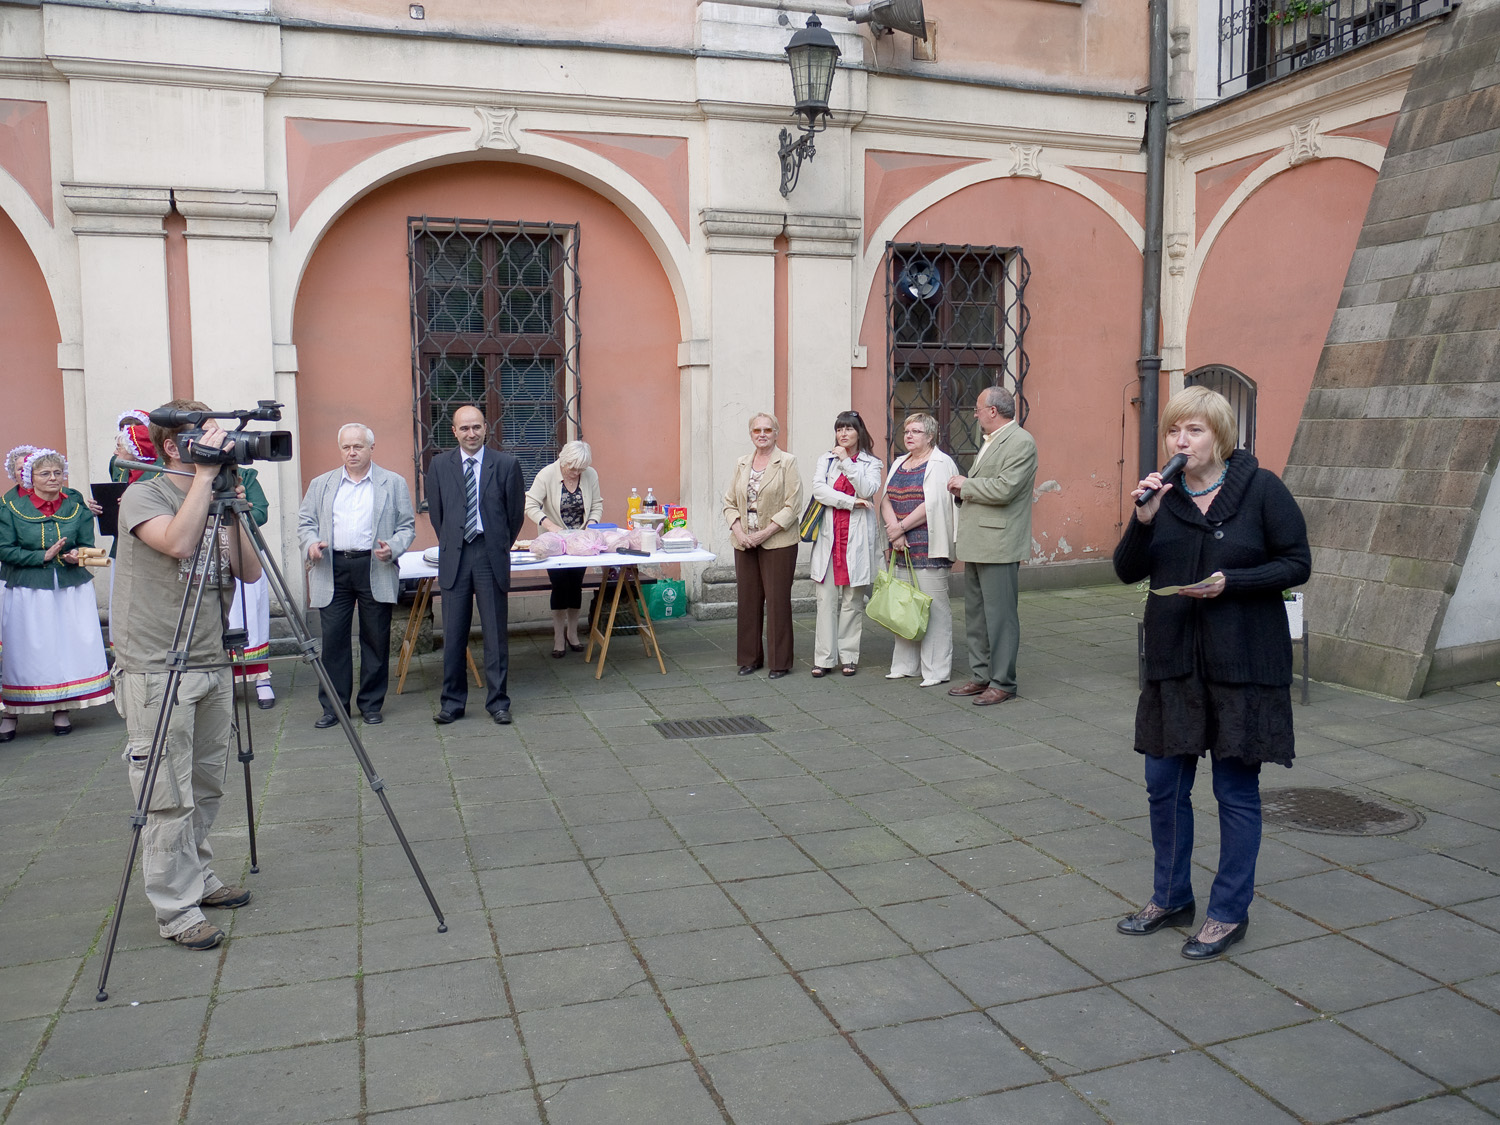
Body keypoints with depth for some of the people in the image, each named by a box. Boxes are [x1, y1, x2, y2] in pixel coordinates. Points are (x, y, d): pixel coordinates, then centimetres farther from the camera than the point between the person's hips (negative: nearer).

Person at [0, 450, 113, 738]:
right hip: (27, 592, -2)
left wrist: (77, 556, -16)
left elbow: (88, 546, 6)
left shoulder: (77, 506, 4)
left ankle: (61, 710, 15)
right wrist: (44, 556, -16)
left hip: (71, 588, 2)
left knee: (71, 647, 2)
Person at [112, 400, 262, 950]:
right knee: (169, 798, -3)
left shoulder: (216, 503, 12)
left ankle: (199, 880, 29)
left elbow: (250, 572, 4)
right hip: (157, 672, -7)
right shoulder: (142, 497, -7)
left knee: (206, 788, 15)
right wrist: (206, 474, -21)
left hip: (212, 666, 7)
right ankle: (176, 910, 5)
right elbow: (177, 542, -27)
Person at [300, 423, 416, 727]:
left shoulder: (394, 483, 10)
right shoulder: (321, 485, 16)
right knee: (333, 638, 0)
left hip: (376, 569, -1)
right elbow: (305, 522, 14)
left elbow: (407, 526, 7)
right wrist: (310, 544, -7)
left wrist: (393, 547, -11)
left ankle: (371, 704, 15)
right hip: (332, 569, 2)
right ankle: (333, 706, 10)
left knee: (376, 639, 3)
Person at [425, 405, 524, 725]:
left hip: (491, 555, -1)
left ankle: (498, 702, 12)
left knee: (495, 632, 3)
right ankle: (452, 702, 16)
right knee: (453, 634, 5)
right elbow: (436, 512, 14)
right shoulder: (439, 465, 6)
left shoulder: (506, 464, 1)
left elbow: (516, 512, 7)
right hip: (454, 557, 2)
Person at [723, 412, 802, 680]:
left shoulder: (787, 462, -3)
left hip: (778, 543, -5)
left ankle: (780, 662, 7)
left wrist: (765, 533, -15)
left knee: (777, 600, -2)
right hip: (745, 544, 5)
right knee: (748, 600, 8)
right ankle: (750, 658, 20)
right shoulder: (741, 464, 12)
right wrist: (737, 530, -5)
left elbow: (792, 506, -9)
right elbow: (730, 502, 13)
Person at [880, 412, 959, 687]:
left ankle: (936, 670, 1)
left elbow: (932, 504, -15)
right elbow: (886, 500, 9)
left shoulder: (940, 464, -5)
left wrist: (901, 527, -11)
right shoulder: (898, 464, 18)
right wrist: (894, 531, -8)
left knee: (934, 607, -4)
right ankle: (905, 665, 19)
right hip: (901, 549, 7)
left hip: (929, 548, -7)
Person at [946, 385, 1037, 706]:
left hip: (999, 546, -10)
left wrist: (966, 484, -10)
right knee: (975, 615, 15)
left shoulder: (1020, 442, -12)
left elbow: (1003, 489, -22)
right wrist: (962, 489, 6)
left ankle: (1002, 683, 4)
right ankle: (981, 676, 24)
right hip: (977, 544, 10)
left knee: (999, 615, -4)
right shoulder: (990, 442, 20)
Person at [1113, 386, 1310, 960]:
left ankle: (1230, 912, 22)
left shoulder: (1261, 489, -7)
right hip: (1174, 659, 4)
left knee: (1236, 790, 6)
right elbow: (1127, 571, 3)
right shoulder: (1163, 492, 4)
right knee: (1164, 784, 11)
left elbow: (1297, 564, -6)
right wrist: (1143, 520, -14)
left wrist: (1231, 581, -20)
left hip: (1244, 662, -4)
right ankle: (1171, 897, 30)